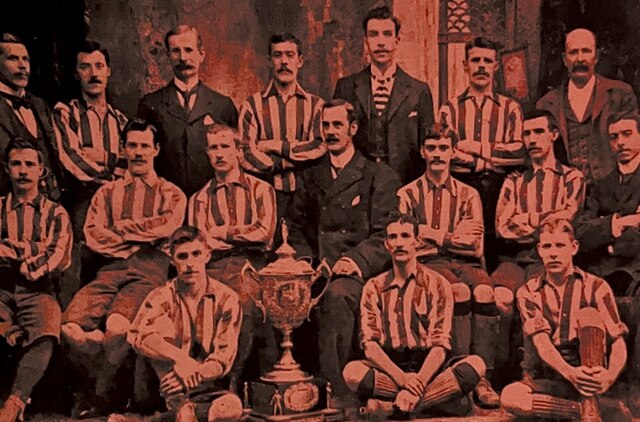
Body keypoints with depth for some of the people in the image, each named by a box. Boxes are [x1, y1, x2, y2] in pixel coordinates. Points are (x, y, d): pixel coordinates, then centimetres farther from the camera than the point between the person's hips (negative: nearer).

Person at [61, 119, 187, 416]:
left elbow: (165, 226, -4)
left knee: (117, 323, -32)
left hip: (151, 269, -3)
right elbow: (93, 234, 10)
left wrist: (120, 228, 3)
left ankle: (102, 392, -8)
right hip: (113, 267, 3)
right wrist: (135, 241, -3)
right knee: (72, 323, -25)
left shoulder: (171, 193, 18)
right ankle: (102, 382, -3)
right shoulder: (107, 192, 25)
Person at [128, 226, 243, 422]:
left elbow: (224, 358, -11)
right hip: (169, 389, 0)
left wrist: (192, 377, -30)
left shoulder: (226, 299, -5)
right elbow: (136, 335, -24)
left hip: (207, 389, 0)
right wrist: (179, 357, -38)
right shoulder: (162, 296, -4)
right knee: (162, 324, -26)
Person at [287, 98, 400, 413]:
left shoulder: (380, 177, 9)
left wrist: (356, 261, -16)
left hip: (356, 270, -4)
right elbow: (297, 228, 19)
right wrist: (308, 262, 0)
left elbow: (384, 235, 1)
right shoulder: (310, 177, 21)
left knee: (338, 294, -36)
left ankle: (330, 385, -30)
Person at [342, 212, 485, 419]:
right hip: (390, 369, 1)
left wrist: (416, 385, -24)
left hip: (429, 370, -1)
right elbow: (369, 342, -6)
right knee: (352, 372, -30)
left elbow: (440, 344, -9)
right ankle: (442, 399, -21)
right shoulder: (374, 288, 4)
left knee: (475, 365, -28)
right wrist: (402, 378, -23)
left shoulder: (437, 284, 0)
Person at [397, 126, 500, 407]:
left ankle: (482, 377, -31)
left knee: (484, 291, -32)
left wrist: (432, 233, -5)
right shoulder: (408, 194, 13)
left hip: (464, 262, 2)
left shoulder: (468, 195, 17)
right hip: (428, 263, -2)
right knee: (460, 291, -34)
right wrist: (453, 236, -4)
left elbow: (475, 247, 4)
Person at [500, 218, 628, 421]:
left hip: (590, 375, 0)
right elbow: (541, 343, -14)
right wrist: (570, 373, -35)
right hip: (548, 378, 0)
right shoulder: (529, 293, 1)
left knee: (589, 315, -24)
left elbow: (618, 344, -8)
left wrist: (610, 376, -31)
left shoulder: (595, 287, -1)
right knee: (510, 397, -31)